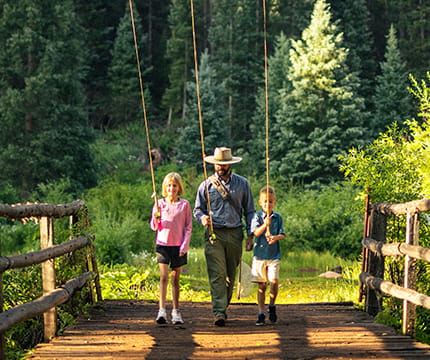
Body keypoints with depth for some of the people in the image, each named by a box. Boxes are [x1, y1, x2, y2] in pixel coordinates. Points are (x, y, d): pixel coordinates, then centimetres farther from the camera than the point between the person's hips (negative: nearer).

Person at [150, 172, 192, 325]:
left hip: (178, 246, 0)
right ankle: (162, 311, -17)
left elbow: (188, 227, 4)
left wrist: (185, 245, -5)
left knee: (175, 279, 6)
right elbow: (154, 227, 4)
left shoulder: (184, 205, 2)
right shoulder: (159, 204, 4)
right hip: (163, 244, 0)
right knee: (164, 276, -11)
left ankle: (176, 312, 13)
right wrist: (157, 216, -16)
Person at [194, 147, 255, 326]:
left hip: (235, 234, 2)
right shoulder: (206, 185, 6)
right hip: (214, 234, -2)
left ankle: (224, 306, 24)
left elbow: (249, 210, 12)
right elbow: (198, 209, 11)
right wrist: (202, 218, -13)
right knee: (217, 274, -12)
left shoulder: (242, 184, 9)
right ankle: (219, 313, -17)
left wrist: (251, 234, 4)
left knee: (231, 275, 8)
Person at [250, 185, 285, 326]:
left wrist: (276, 237, -19)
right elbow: (256, 232, -10)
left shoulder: (278, 217, 6)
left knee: (274, 280, -16)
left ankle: (272, 305, 8)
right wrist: (265, 225, -26)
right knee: (261, 285, 4)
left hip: (274, 255, 0)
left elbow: (282, 234, 2)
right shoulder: (257, 216, 2)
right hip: (260, 254, 0)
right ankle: (261, 313, 11)